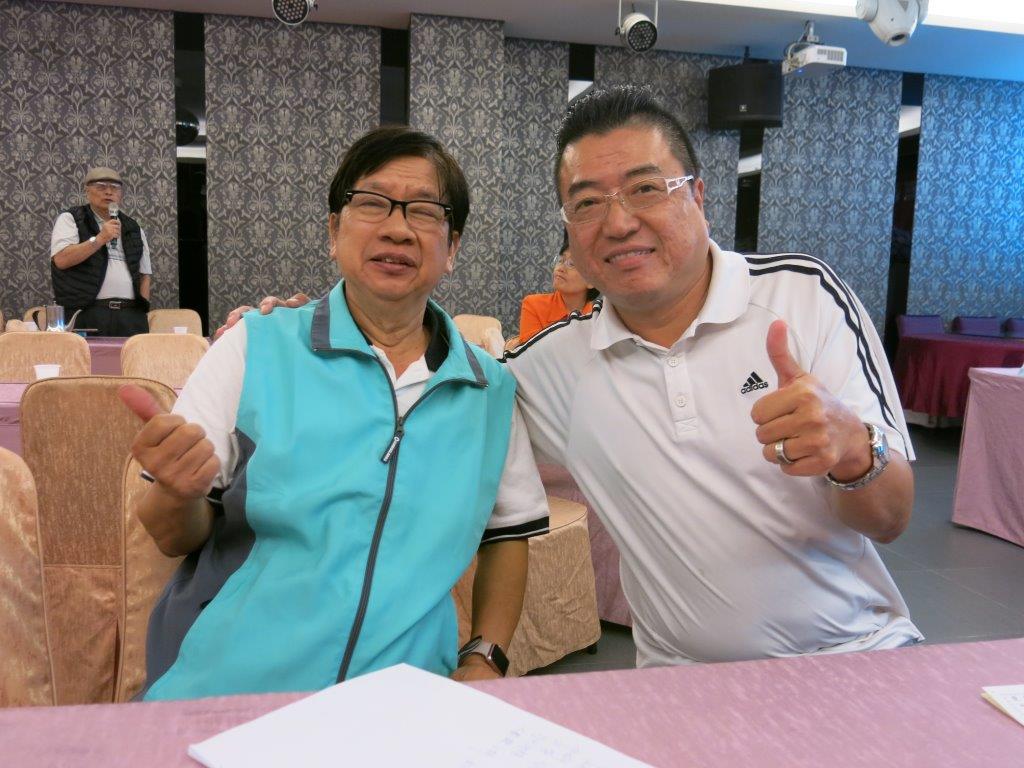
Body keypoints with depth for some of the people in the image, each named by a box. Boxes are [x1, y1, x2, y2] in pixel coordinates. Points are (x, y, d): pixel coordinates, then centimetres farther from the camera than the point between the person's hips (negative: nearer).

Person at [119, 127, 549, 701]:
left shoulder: (491, 391, 8)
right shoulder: (256, 348, 1)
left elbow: (509, 531, 18)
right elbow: (178, 537, 3)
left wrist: (485, 657, 6)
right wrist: (181, 494, -19)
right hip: (224, 692, -1)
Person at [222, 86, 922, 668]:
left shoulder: (803, 295, -7)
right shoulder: (555, 360, -1)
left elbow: (891, 519, -7)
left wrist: (851, 450, -31)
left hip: (862, 653, -1)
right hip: (688, 686, 2)